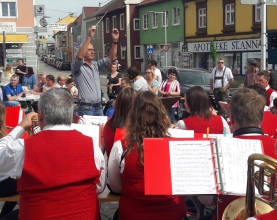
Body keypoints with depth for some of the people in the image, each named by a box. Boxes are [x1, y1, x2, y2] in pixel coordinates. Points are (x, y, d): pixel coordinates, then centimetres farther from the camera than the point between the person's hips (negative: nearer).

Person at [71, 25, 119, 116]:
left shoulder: (96, 65, 13)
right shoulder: (77, 67, -4)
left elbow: (111, 58, 6)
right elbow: (79, 56, -26)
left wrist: (115, 41, -8)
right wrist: (89, 37, -31)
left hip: (99, 107, 7)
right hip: (86, 108, -6)